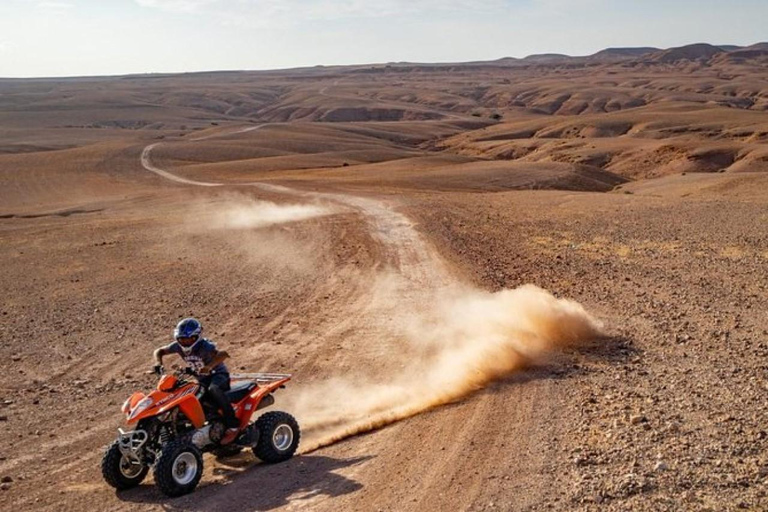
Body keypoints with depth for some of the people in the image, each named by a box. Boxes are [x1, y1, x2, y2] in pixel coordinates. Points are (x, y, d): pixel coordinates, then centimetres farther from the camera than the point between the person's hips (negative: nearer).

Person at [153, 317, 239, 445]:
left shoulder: (204, 346, -27)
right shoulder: (178, 346, -7)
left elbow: (223, 354, -44)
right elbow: (159, 351, 1)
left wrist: (209, 366, -60)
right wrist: (158, 363, -21)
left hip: (218, 374, -7)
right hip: (201, 378, 8)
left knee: (213, 389, -38)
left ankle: (233, 426, -34)